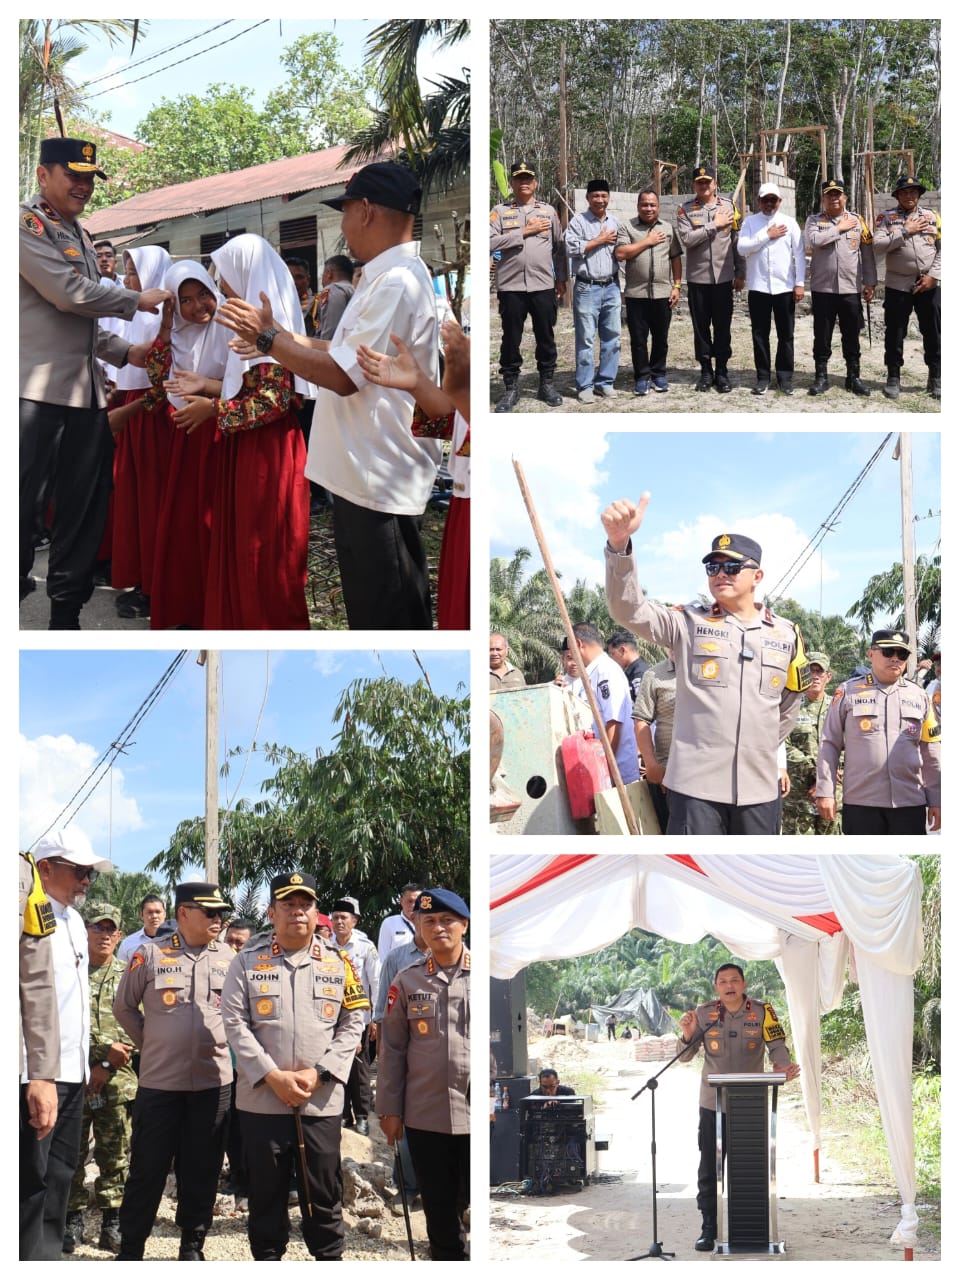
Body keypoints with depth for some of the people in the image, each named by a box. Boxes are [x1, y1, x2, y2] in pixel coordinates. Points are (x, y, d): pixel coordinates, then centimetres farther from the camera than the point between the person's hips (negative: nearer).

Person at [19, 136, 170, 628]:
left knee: (83, 511, 8)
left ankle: (66, 615, 15)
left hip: (86, 393, 9)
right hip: (37, 389, -9)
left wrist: (125, 352, 17)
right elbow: (68, 293, -15)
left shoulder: (78, 236, 21)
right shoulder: (25, 224, -6)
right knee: (23, 504, -9)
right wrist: (136, 301, -4)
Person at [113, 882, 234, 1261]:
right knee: (147, 1171, 2)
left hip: (214, 1082, 2)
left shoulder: (228, 957, 4)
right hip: (159, 1082, -2)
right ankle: (129, 1251, 12)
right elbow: (124, 1006, 8)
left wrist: (219, 1044, 10)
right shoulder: (151, 954, -3)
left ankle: (192, 1247, 19)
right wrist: (150, 1044, 9)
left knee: (201, 1172, 8)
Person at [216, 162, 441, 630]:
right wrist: (278, 336, 11)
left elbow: (343, 376, -22)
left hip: (381, 486, -11)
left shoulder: (397, 284, -19)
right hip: (363, 480, 11)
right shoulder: (386, 277, 15)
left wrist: (268, 338, -13)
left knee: (389, 620, -5)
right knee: (370, 613, 18)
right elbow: (347, 356, 17)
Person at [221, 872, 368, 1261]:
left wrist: (318, 1074, -9)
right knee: (266, 1190, 7)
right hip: (262, 1099, -1)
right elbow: (235, 1023, -3)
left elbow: (353, 1024, 4)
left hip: (322, 1101, 1)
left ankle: (330, 1260, 16)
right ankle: (267, 1260, 18)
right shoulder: (248, 961, 3)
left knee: (324, 1192, 5)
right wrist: (273, 1076, -13)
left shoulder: (338, 964, 8)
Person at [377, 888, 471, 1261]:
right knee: (439, 1210, 9)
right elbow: (392, 1048, 6)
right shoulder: (407, 981, 5)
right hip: (425, 1117, 1)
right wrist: (389, 1109, 3)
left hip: (476, 1115, -1)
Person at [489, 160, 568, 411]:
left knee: (546, 337, 8)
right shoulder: (500, 211, 3)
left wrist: (561, 278, 10)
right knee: (511, 339, 4)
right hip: (511, 287, -2)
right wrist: (525, 232, -12)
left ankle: (547, 384, 18)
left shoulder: (548, 211, 10)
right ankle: (511, 388, 12)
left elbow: (559, 247, 14)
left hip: (543, 286, 2)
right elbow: (490, 242, -11)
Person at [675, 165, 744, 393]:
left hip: (723, 278, 0)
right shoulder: (685, 210, 1)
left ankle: (722, 371, 12)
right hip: (697, 278, 0)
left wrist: (740, 274, 2)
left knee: (723, 326, 4)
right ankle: (706, 371, 15)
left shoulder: (729, 206, 4)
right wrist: (715, 225, -14)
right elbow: (686, 239, -14)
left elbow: (737, 242, 5)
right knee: (701, 326, 6)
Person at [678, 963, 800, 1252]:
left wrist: (785, 1066, -29)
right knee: (709, 1169, 1)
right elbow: (685, 1057, 3)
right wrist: (688, 1034, -18)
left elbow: (777, 1046, -7)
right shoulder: (704, 1014, 0)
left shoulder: (762, 1012, -2)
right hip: (713, 1105, 1)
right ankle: (709, 1229, 8)